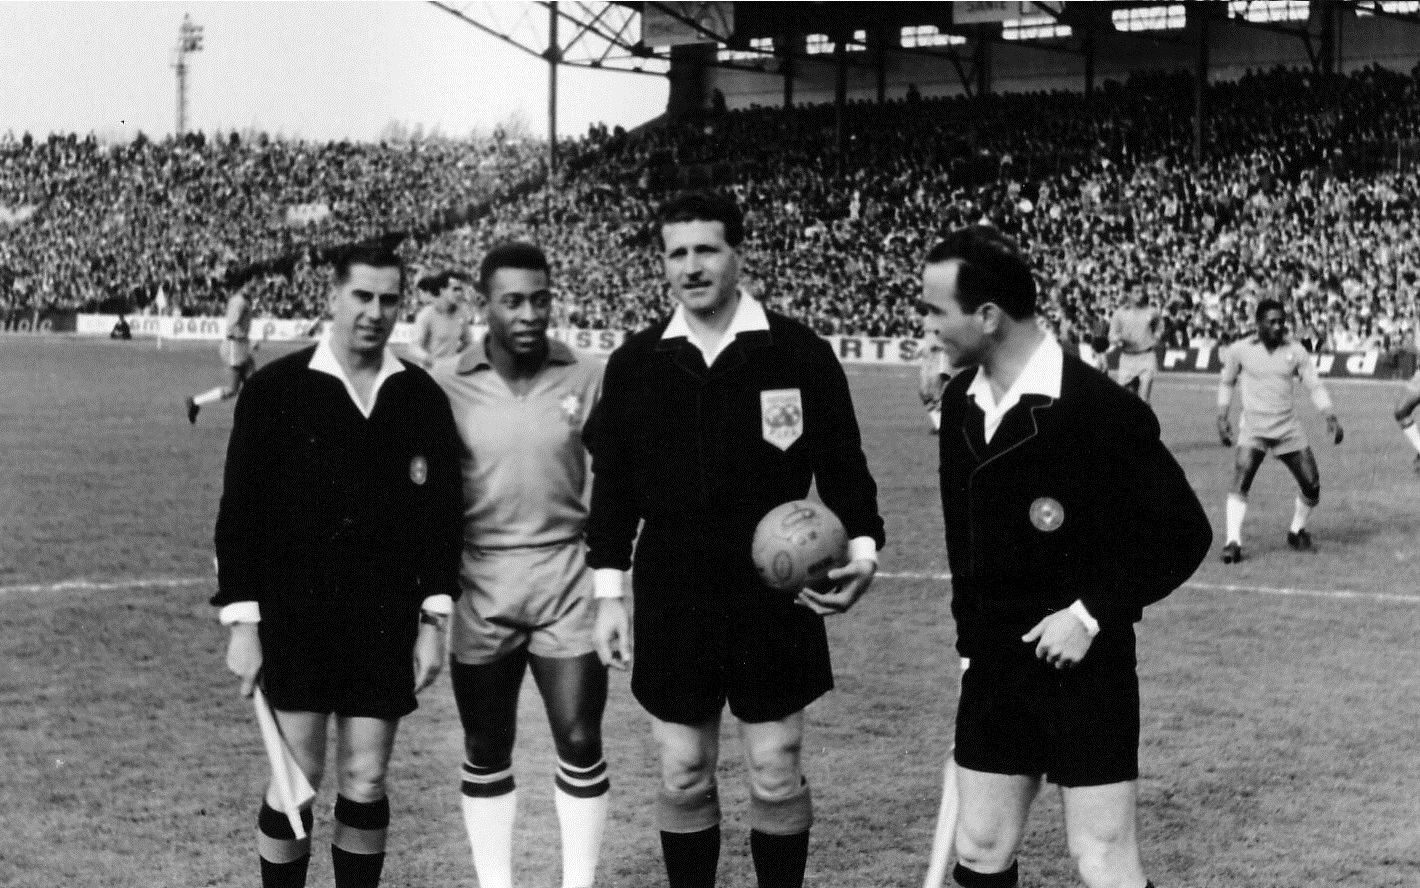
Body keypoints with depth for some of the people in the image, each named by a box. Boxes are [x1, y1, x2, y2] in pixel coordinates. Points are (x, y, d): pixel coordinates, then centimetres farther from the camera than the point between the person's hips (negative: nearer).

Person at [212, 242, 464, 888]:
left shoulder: (421, 398, 4)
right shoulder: (275, 390, -3)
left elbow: (443, 513, 8)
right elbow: (240, 511, -2)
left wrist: (434, 621, 3)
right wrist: (242, 622, -6)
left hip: (384, 621, 2)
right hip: (295, 616, -2)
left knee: (366, 780, 6)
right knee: (299, 775, 1)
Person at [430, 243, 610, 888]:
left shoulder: (586, 379, -2)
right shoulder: (446, 384, -3)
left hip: (567, 579, 0)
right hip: (479, 583, 0)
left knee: (580, 744, 0)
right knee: (486, 753, 8)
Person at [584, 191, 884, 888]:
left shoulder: (800, 354, -3)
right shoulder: (635, 364, 3)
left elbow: (842, 465, 1)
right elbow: (612, 483, 7)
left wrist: (862, 548, -14)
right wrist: (608, 594, 4)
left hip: (776, 598, -1)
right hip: (673, 601, 2)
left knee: (777, 772, 6)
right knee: (683, 773, 8)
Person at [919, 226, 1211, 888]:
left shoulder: (1102, 410, -19)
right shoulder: (960, 401, 3)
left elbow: (1184, 532, -13)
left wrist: (1093, 613, -17)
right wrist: (971, 637, 13)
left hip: (1084, 664, -6)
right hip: (993, 663, 6)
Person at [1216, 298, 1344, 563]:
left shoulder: (1295, 351, 0)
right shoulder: (1239, 350, -3)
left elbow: (1315, 385, 4)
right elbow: (1226, 382, 13)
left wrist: (1331, 417, -7)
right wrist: (1222, 418, 7)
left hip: (1289, 429, 2)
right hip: (1253, 428, -2)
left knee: (1312, 485, 1)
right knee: (1241, 479, -22)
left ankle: (1297, 531, 27)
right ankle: (1233, 542, -23)